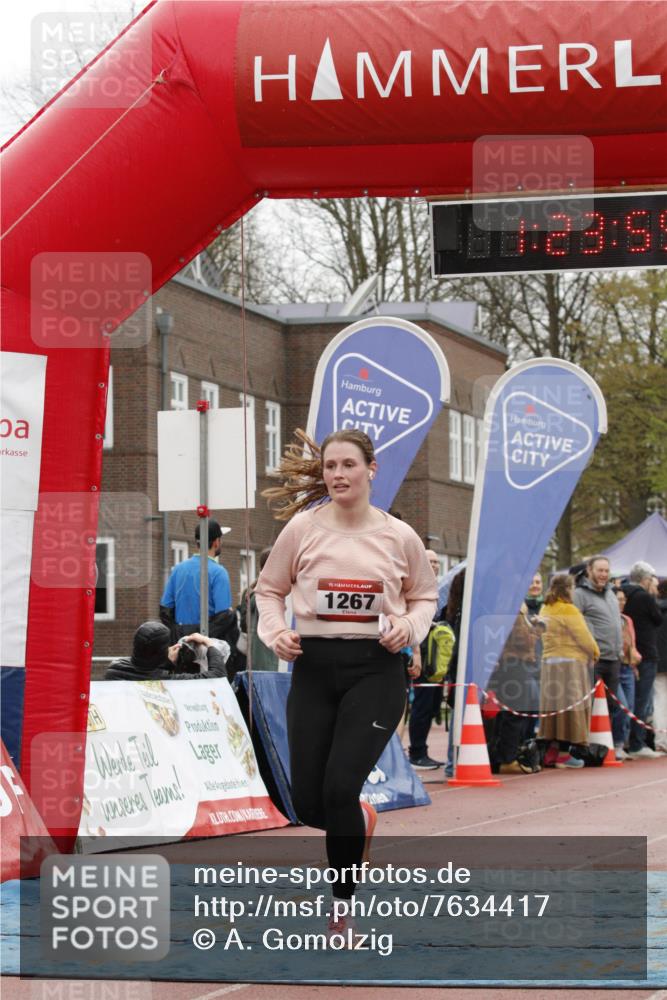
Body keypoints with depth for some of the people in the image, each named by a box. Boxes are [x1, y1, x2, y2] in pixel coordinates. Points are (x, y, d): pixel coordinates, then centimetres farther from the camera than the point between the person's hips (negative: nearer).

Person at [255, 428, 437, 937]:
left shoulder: (399, 536, 0)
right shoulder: (302, 527, 0)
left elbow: (425, 595, 14)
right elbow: (270, 588, 12)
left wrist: (410, 627, -6)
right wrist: (276, 631, -6)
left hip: (376, 669, -2)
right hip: (314, 666, 2)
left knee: (340, 787, -17)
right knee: (308, 804, 1)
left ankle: (343, 907, 0)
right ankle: (360, 821, 39)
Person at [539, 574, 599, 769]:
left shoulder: (545, 610, 12)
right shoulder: (568, 610, -13)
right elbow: (583, 637, -13)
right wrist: (595, 652, 6)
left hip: (549, 662, 8)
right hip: (570, 663, -8)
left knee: (554, 705, 12)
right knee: (570, 706, -3)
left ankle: (552, 750, 13)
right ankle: (564, 753, -4)